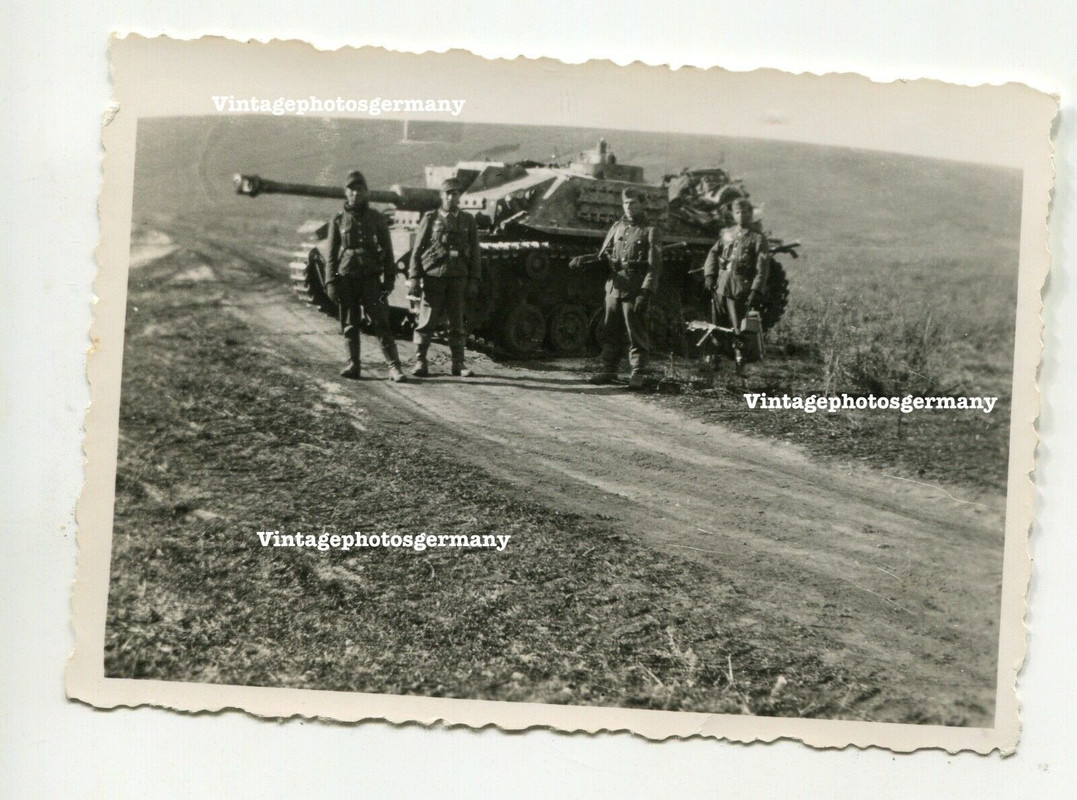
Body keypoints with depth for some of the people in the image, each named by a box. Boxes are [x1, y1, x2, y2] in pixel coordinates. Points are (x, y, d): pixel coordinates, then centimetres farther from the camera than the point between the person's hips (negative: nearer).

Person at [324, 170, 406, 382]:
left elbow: (387, 251, 9)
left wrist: (389, 278, 2)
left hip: (371, 277, -1)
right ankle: (353, 365, 13)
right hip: (346, 278, 1)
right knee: (350, 325, 5)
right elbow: (331, 254, 9)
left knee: (381, 323, -6)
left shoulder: (376, 219, 8)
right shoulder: (338, 220, 9)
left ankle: (394, 367, -8)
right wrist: (331, 281, 1)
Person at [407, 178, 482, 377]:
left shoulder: (467, 221, 11)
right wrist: (414, 277, -3)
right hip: (433, 276, -2)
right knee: (427, 321, -3)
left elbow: (475, 254, 11)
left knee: (457, 322, 5)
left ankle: (458, 363, 12)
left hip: (458, 277, 2)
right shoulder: (430, 219, 5)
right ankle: (420, 362, 4)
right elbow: (417, 249, 5)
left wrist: (474, 281, 3)